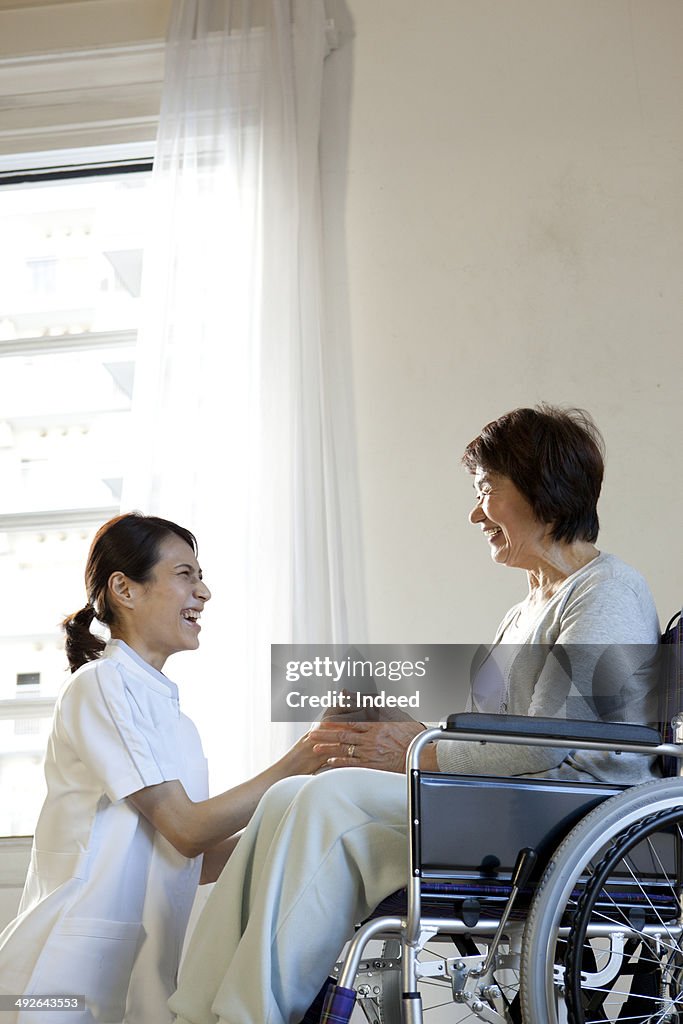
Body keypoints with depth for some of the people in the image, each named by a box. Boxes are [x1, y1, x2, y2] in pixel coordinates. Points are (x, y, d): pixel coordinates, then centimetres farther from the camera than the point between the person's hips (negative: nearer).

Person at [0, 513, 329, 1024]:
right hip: (74, 978, -7)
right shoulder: (101, 685, -9)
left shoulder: (171, 712, 16)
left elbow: (198, 860, 11)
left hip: (145, 973, 8)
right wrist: (293, 767, -9)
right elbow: (186, 829, -14)